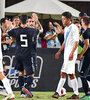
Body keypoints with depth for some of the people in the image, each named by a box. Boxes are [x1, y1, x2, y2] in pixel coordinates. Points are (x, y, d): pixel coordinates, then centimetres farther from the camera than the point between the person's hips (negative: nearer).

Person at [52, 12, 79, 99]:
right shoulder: (66, 28, 17)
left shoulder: (74, 28, -11)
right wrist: (59, 51, 26)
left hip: (71, 53, -9)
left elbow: (76, 42, -16)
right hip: (66, 53, 9)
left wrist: (72, 53, -24)